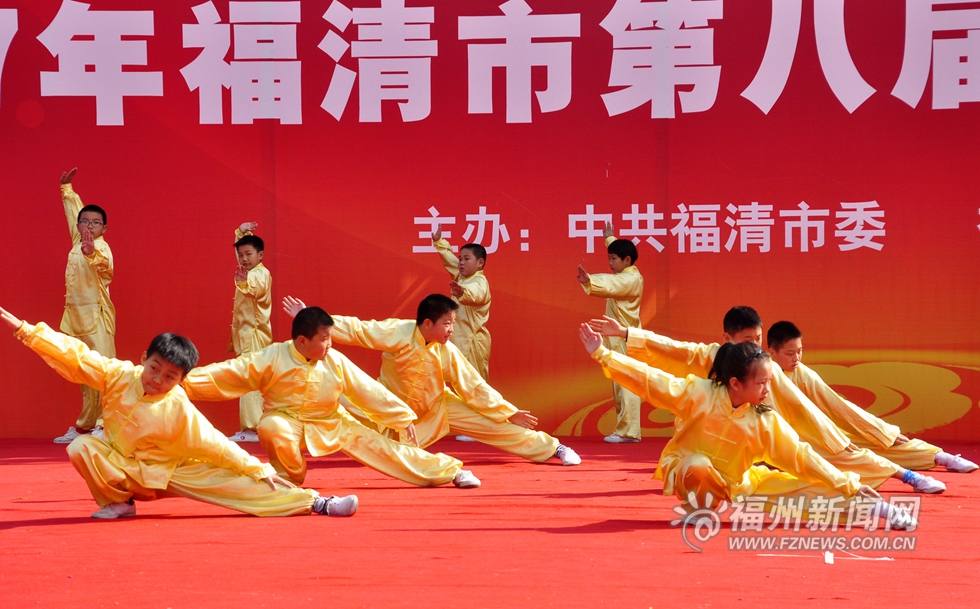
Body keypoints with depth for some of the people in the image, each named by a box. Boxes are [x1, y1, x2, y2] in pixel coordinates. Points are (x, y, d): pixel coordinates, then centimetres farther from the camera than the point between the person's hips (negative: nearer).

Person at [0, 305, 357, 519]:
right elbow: (74, 355, -19)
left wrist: (259, 471, -17)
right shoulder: (118, 376, -15)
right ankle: (118, 503, -6)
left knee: (236, 484, -19)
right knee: (82, 447, -27)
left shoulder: (179, 409, -19)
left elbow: (215, 446, -15)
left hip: (168, 472, -2)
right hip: (119, 465, 2)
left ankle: (312, 502, -18)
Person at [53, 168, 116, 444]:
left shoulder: (101, 247, -12)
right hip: (76, 315, 8)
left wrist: (93, 255, -56)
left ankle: (104, 425, -15)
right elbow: (73, 212, 29)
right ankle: (84, 426, 17)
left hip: (96, 315, -8)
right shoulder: (78, 242, 11)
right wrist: (66, 189, 40)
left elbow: (105, 265, -36)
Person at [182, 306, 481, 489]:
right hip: (287, 422, -2)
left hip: (331, 424, 2)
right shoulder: (272, 359, -19)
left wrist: (403, 418, -2)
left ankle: (450, 470, -1)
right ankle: (290, 478, -9)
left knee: (378, 446, -6)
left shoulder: (336, 362, -9)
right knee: (271, 429, -38)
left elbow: (369, 391, -3)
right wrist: (184, 383, -32)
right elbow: (228, 374, -22)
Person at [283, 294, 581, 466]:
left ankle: (552, 449, 7)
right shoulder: (398, 334, -27)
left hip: (437, 407, 2)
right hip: (396, 411, -2)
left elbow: (473, 387, -9)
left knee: (493, 424, -4)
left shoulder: (447, 352, -16)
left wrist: (509, 414, -10)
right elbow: (355, 329, -29)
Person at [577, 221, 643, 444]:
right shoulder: (628, 276, 14)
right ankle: (626, 429, 14)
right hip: (619, 340, 11)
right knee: (621, 385, 11)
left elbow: (609, 285, -34)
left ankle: (628, 431, -14)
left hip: (625, 340, -11)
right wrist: (610, 239, 50)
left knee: (626, 384, -12)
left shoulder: (630, 279, -15)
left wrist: (589, 281, -52)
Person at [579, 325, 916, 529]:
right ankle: (698, 507, -12)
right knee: (699, 468, -42)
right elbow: (651, 380, -27)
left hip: (737, 486, 3)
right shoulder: (699, 394, -23)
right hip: (688, 473, -3)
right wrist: (603, 354, -34)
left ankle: (877, 509, -1)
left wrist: (848, 487, -13)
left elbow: (801, 457, -10)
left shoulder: (766, 421, -13)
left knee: (811, 490, -8)